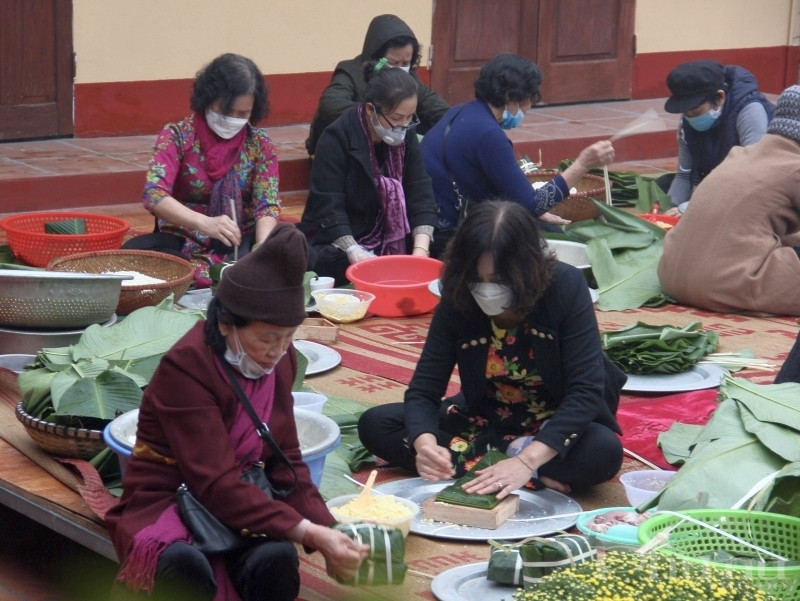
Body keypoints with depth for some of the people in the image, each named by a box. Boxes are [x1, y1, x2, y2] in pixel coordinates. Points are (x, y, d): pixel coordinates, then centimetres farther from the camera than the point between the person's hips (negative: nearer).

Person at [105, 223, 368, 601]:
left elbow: (285, 461, 5)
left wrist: (325, 531, -11)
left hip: (241, 504, 5)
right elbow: (216, 484, -25)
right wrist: (308, 533, -30)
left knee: (276, 558, -31)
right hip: (168, 506, -5)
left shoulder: (278, 360, 1)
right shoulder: (186, 367, -20)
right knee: (186, 566, -40)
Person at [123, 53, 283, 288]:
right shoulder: (177, 135, -6)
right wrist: (204, 222, -38)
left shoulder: (259, 143, 1)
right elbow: (154, 195, -20)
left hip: (241, 244, 1)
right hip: (183, 243, -1)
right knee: (135, 251, -32)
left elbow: (267, 205, -8)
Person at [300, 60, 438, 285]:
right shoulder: (337, 138, -17)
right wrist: (359, 258, -31)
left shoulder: (405, 137, 0)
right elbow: (328, 209, -21)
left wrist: (420, 250, -21)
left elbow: (421, 198, -5)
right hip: (337, 246, -5)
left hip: (392, 244, 6)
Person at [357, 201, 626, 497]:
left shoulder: (565, 287, -24)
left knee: (603, 452, -37)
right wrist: (424, 443, -39)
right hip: (486, 422, 4)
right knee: (375, 424, -14)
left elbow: (586, 390, -29)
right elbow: (423, 389, -16)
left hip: (557, 425, -4)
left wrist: (527, 461, -41)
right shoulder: (457, 300, -16)